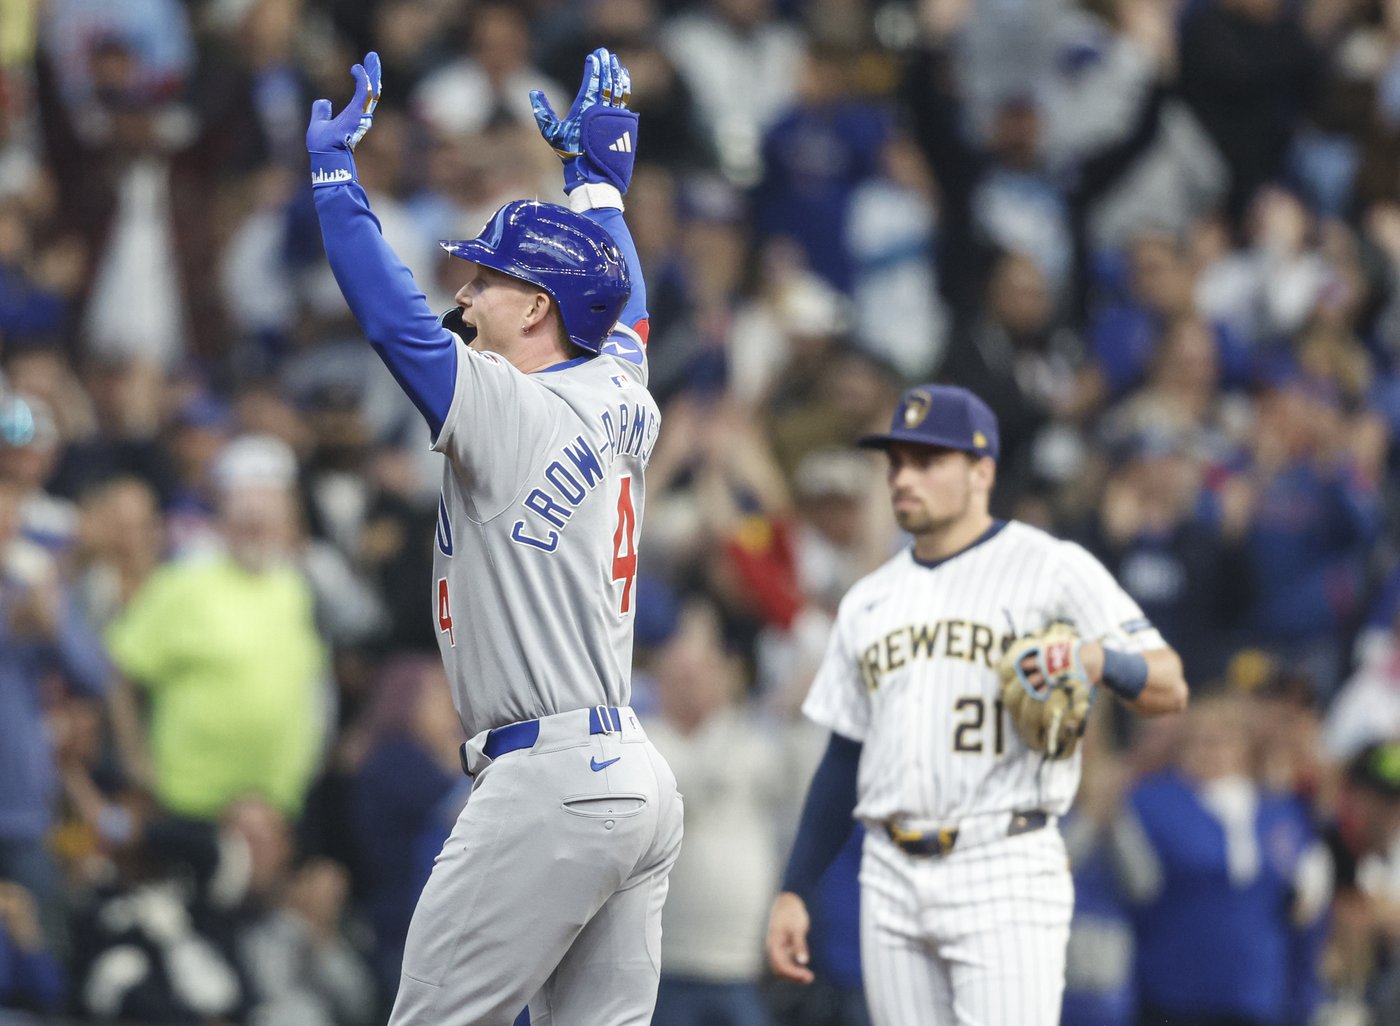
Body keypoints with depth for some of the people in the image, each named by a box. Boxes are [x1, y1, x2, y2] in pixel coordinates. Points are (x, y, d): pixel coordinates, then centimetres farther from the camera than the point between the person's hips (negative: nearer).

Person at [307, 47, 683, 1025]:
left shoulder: (513, 409, -10)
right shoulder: (619, 402, 13)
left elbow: (397, 319, -17)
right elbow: (622, 301, 33)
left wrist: (333, 166, -9)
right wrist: (599, 170, 45)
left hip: (550, 786, -9)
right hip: (636, 781, 9)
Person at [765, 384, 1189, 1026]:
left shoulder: (1051, 568, 0)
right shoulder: (868, 600, 18)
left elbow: (1169, 689, -5)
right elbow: (843, 762, 21)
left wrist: (1098, 660, -27)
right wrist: (793, 893, 14)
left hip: (1005, 875, -6)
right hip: (892, 878, 6)